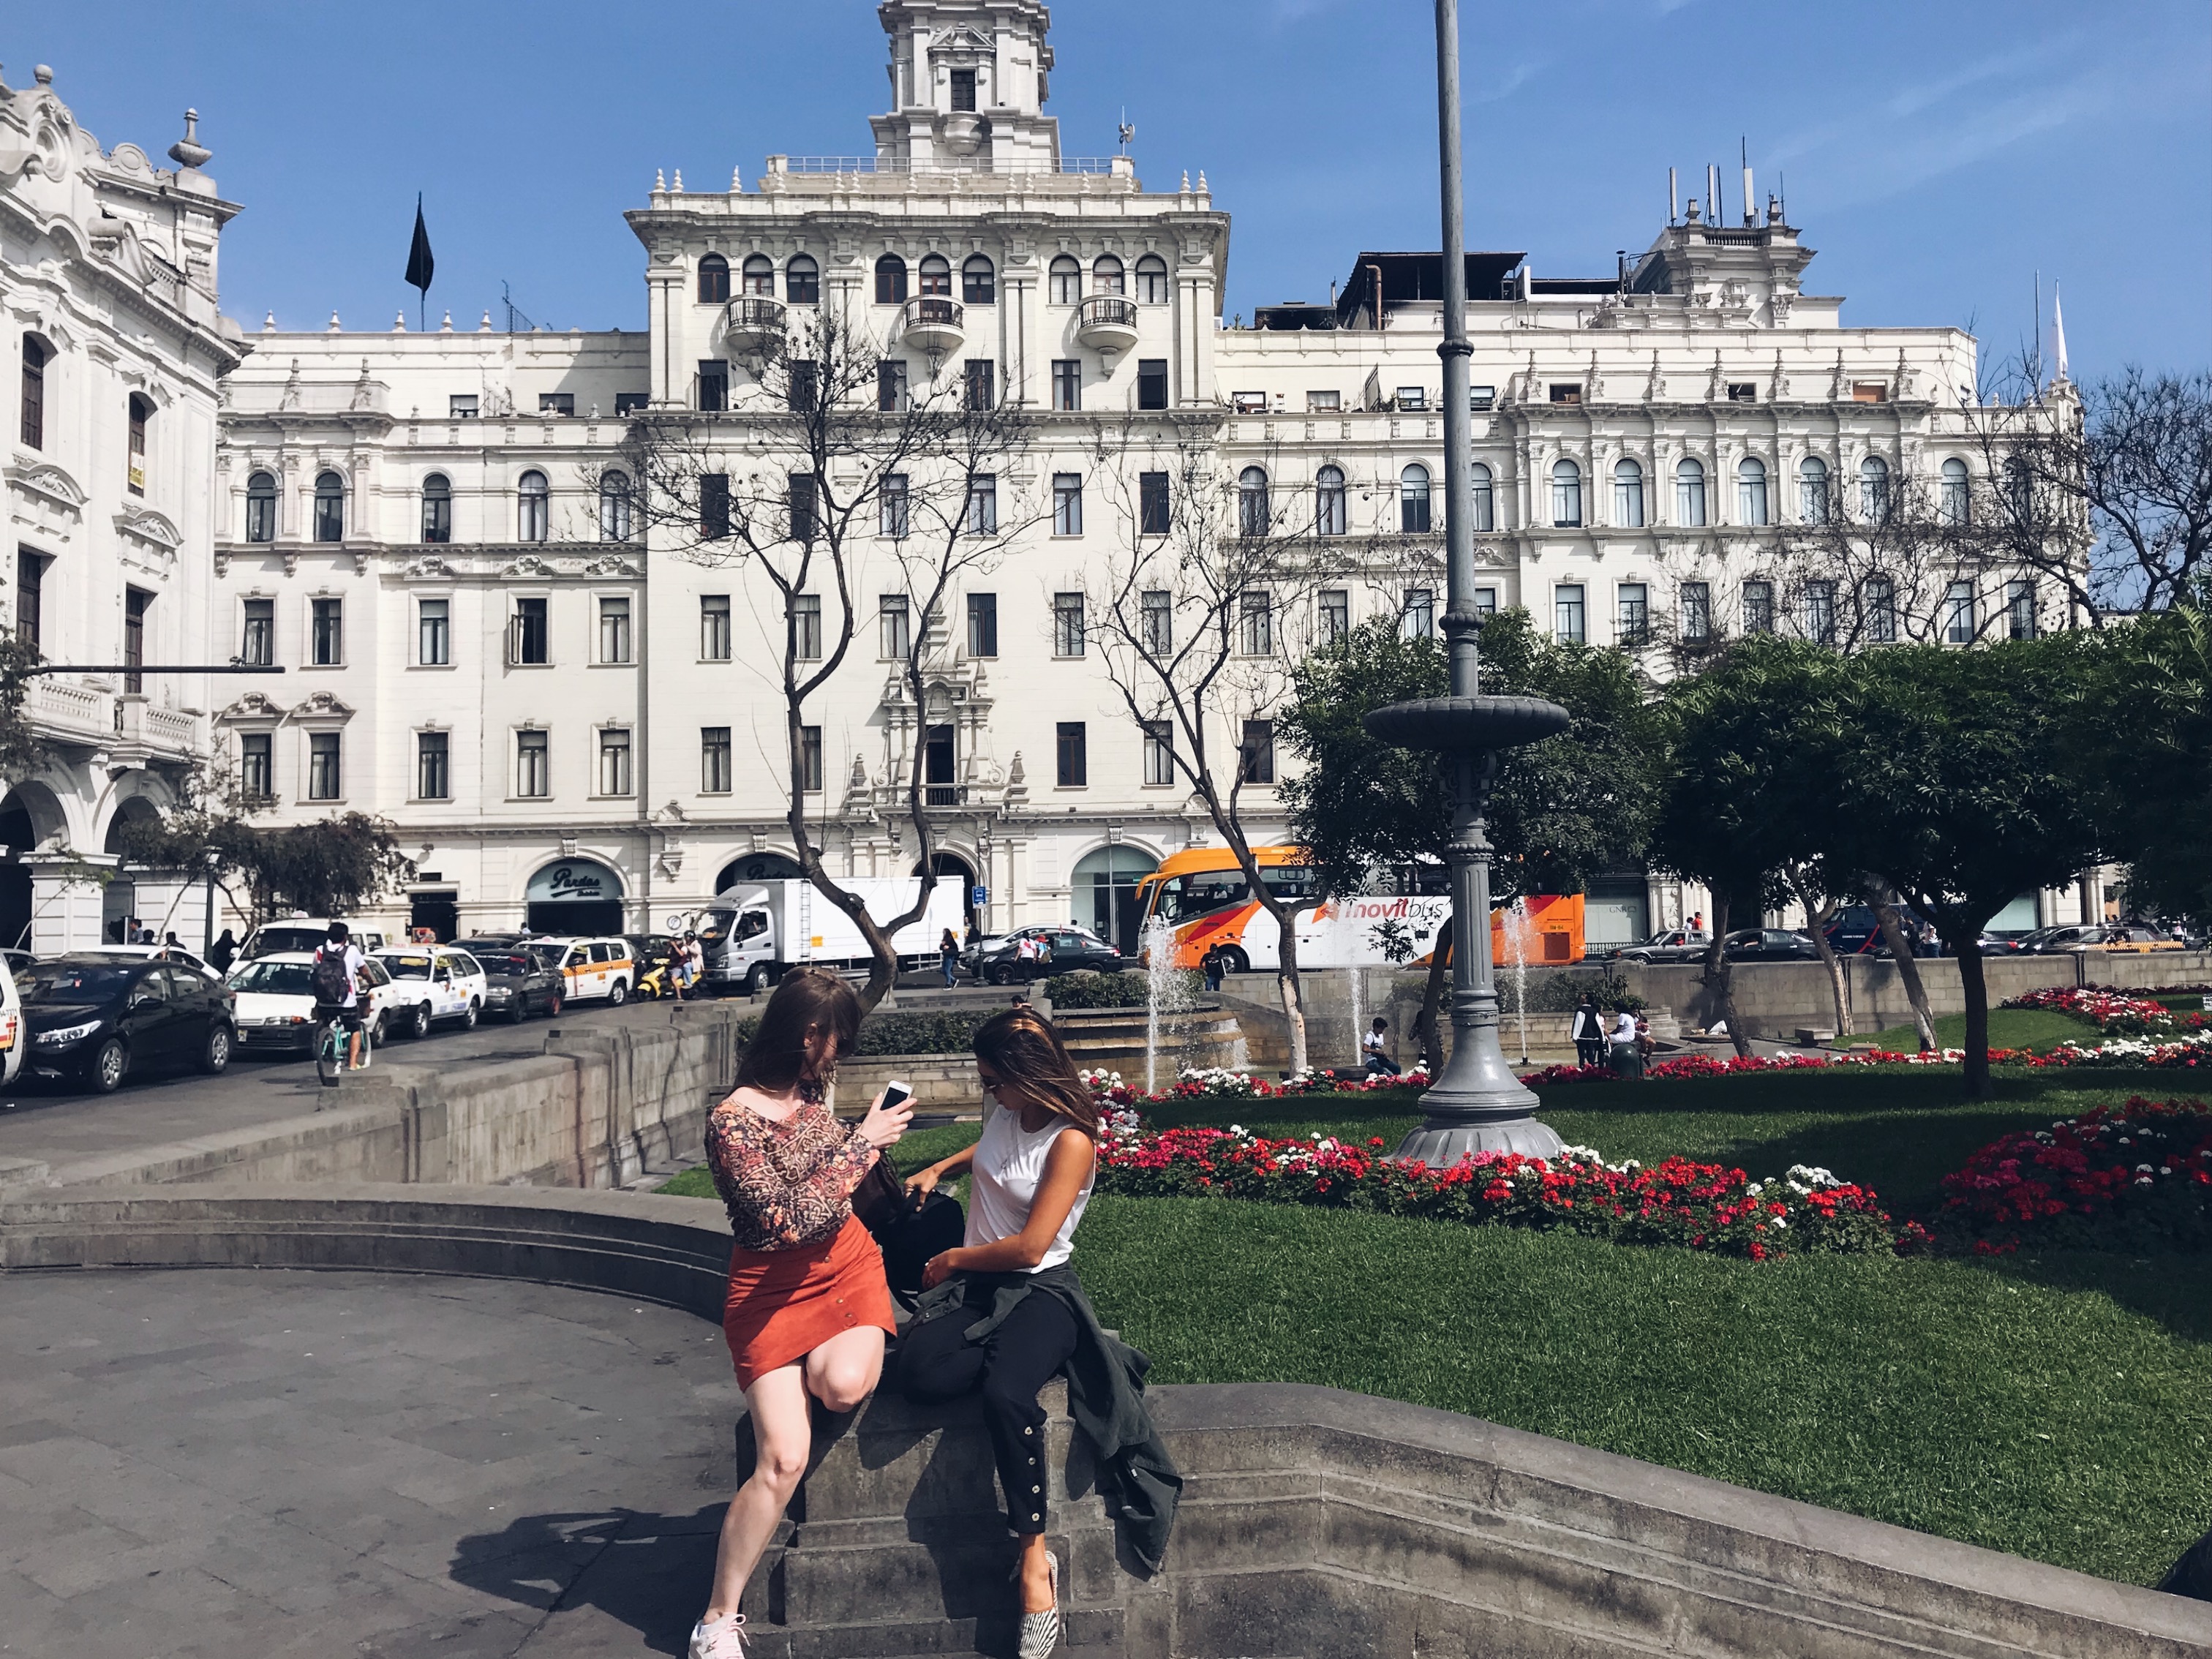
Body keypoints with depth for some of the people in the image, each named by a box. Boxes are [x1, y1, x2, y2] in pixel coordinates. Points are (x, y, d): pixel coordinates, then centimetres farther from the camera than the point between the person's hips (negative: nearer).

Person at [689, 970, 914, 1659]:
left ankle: (816, 1367, 12)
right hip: (770, 1285, -5)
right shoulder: (731, 1122, -19)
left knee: (842, 1385, -27)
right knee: (782, 1459, -12)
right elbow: (787, 1220, -26)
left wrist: (873, 1130, 7)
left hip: (846, 1262, 5)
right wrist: (863, 1141, -21)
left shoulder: (811, 1090, 2)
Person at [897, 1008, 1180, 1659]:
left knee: (1006, 1396, -35)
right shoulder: (1005, 1112, 6)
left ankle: (1035, 1562, -21)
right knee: (919, 1373, -27)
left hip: (1039, 1288, -6)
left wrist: (954, 1259, -3)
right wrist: (938, 1169, 17)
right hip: (976, 1281, 6)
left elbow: (1029, 1247, -16)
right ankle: (1027, 1355, -3)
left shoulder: (1071, 1141, -15)